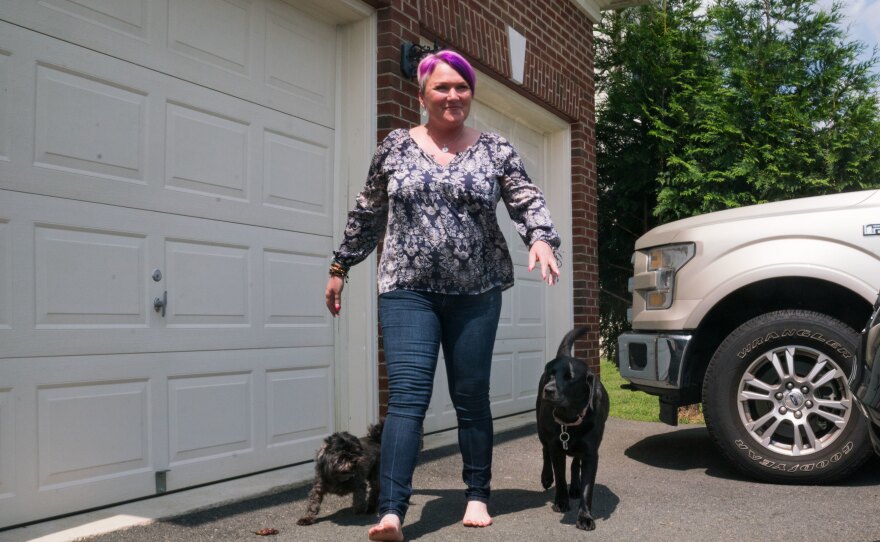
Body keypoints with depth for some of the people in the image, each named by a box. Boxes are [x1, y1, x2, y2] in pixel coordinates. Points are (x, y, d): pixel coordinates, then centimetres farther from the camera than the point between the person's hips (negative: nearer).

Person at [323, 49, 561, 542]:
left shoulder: (495, 150, 5)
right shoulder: (395, 146, 7)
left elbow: (529, 201, -2)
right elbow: (367, 214, 14)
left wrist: (542, 238, -23)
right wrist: (341, 266, 16)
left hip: (476, 293, 1)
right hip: (408, 290, 0)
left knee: (472, 396, 8)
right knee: (408, 396, -10)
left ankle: (478, 496, 23)